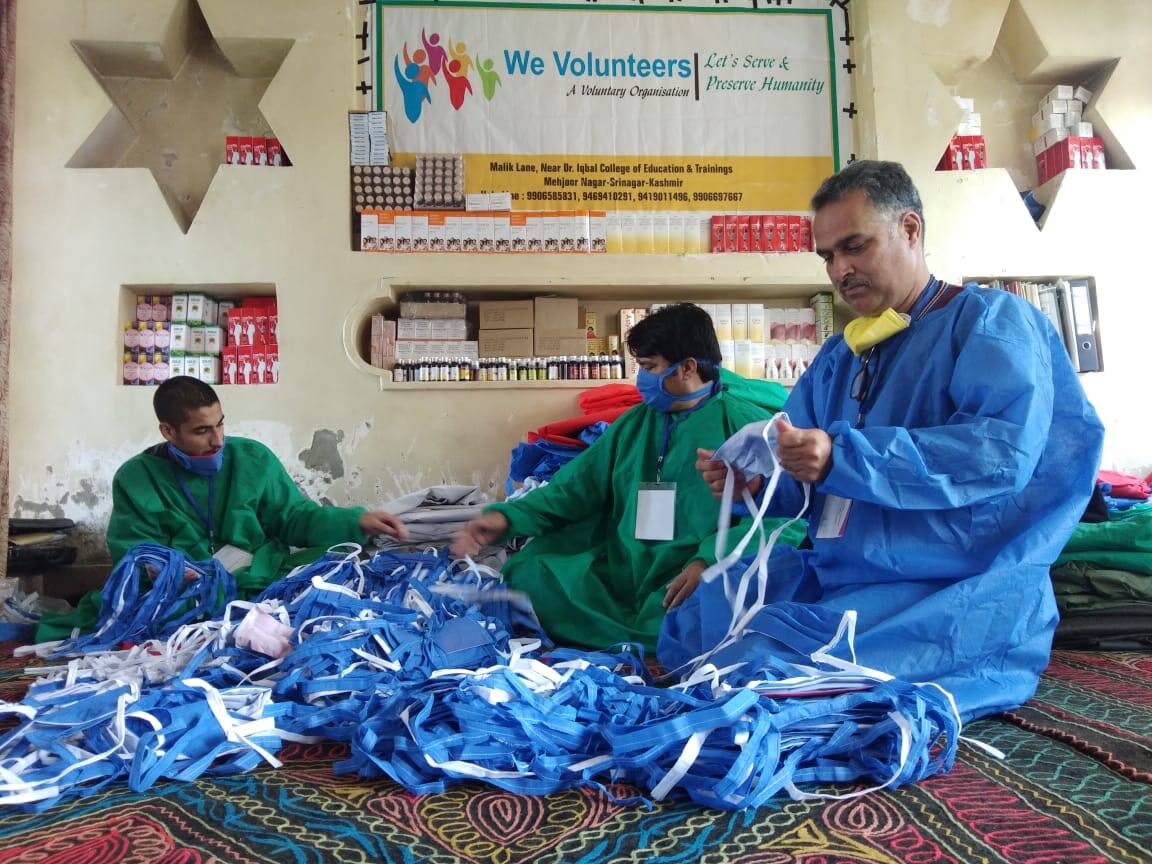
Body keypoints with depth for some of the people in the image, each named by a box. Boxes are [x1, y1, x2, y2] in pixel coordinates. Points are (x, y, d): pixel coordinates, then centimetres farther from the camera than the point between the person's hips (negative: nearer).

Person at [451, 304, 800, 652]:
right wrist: (508, 516, 3)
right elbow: (576, 486, 17)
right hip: (618, 580, 6)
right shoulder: (634, 424, 18)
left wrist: (708, 560, -28)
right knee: (528, 571, -12)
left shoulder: (743, 422, 0)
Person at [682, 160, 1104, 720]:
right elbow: (800, 481, 15)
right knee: (690, 621, -2)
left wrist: (843, 457, -29)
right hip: (832, 572, 7)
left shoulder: (991, 320, -3)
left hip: (956, 589, -7)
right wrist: (753, 481, -10)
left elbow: (1006, 450, -21)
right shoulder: (837, 357, 18)